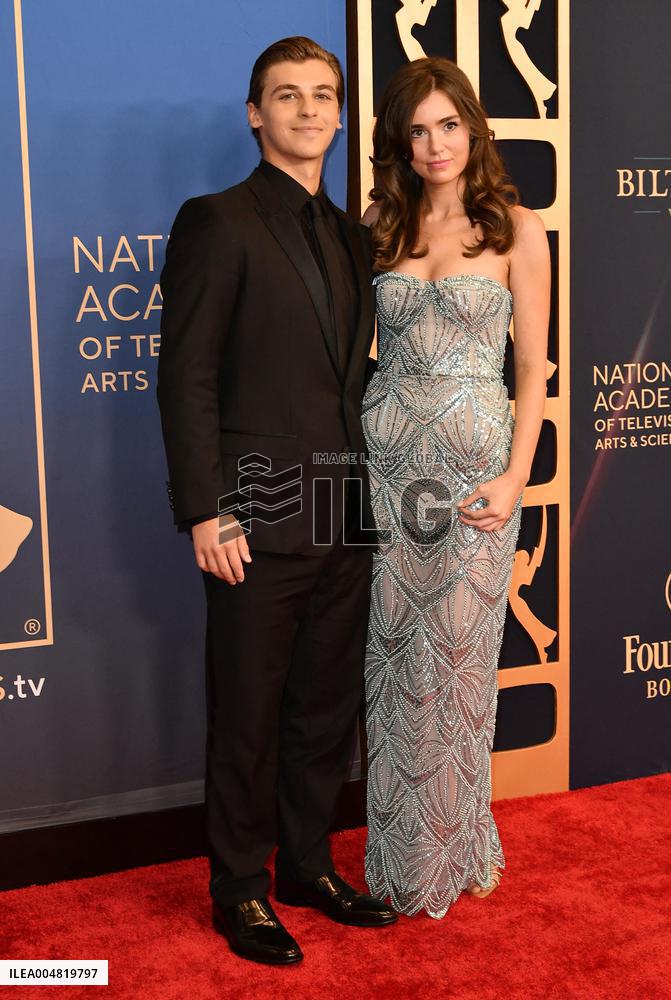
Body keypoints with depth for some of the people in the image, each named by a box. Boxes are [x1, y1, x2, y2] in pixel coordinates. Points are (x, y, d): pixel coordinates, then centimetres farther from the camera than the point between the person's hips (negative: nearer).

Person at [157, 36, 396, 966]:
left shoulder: (351, 235, 14)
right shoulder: (217, 222, -6)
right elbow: (186, 377, -10)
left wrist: (366, 491, 9)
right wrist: (206, 512, -15)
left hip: (343, 522, 6)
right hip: (258, 524, -6)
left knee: (327, 708, 15)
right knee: (248, 721, 6)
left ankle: (307, 864, 32)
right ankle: (240, 890, 23)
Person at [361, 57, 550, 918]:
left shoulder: (516, 230, 0)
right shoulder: (380, 228, 8)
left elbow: (533, 367, -1)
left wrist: (515, 476, -9)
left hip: (475, 461, -2)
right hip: (387, 454, 3)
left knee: (460, 651, 5)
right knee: (394, 651, 6)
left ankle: (453, 848, 24)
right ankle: (400, 846, 22)